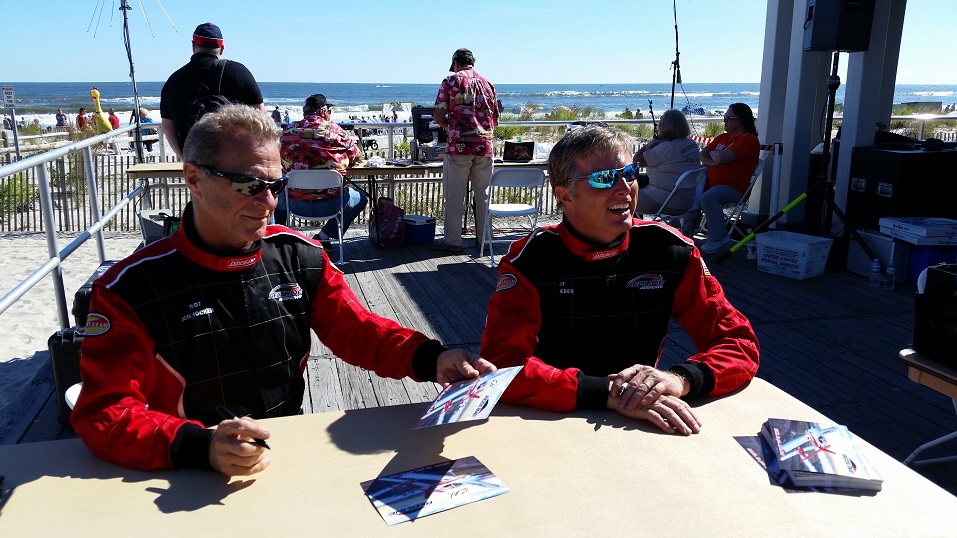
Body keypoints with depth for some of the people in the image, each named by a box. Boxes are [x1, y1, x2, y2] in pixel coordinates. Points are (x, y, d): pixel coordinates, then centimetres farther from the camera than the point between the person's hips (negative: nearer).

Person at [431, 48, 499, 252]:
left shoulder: (451, 80, 0)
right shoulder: (487, 83, 13)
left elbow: (439, 117, -4)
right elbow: (495, 120, 16)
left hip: (459, 146, -4)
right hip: (485, 145, 4)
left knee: (455, 196, 2)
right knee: (483, 195, 12)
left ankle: (453, 241, 6)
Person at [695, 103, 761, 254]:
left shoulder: (749, 140, -10)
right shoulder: (722, 137, 18)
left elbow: (721, 157, -22)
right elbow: (702, 156, 11)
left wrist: (712, 153, 0)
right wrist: (712, 161, -10)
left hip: (733, 187, -9)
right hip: (710, 183, 9)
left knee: (708, 197, -34)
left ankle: (719, 240, -23)